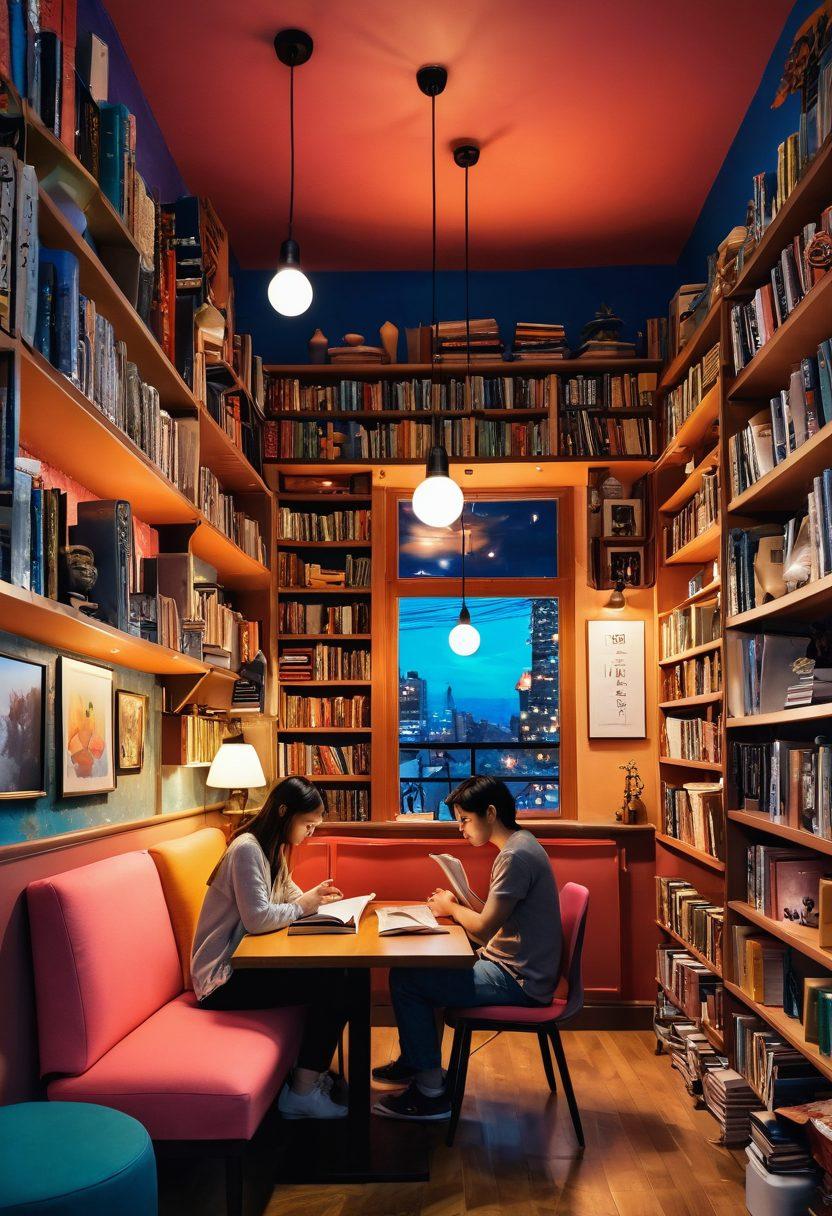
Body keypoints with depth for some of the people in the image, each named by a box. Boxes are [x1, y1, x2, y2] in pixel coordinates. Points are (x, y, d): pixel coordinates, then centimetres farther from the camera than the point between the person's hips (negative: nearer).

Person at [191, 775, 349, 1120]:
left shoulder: (272, 849, 14)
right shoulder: (247, 849, -18)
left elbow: (289, 896, 19)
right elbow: (257, 918, -26)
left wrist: (314, 896, -3)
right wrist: (302, 905, -10)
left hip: (244, 961, 10)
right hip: (221, 978, -10)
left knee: (335, 973, -7)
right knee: (331, 984, -20)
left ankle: (314, 1072, 4)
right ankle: (302, 1093, -9)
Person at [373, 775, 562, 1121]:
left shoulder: (515, 856, -22)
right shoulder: (520, 844, 11)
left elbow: (483, 929, -22)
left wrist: (451, 908, -4)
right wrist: (457, 903, 3)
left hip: (518, 980, -11)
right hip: (513, 966, 11)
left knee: (405, 979, -9)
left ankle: (431, 1093, 0)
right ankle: (415, 1059, 32)